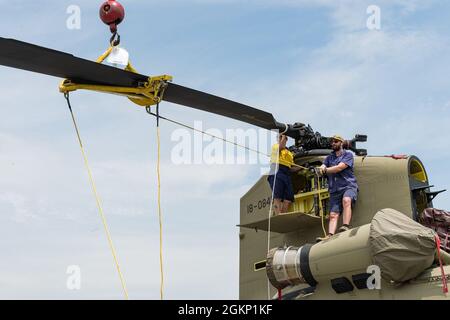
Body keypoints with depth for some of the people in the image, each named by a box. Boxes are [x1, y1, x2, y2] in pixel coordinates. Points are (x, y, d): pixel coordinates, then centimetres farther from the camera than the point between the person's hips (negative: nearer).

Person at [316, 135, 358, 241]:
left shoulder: (348, 155, 9)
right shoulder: (329, 158, 25)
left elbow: (339, 168, -6)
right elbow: (322, 168, 9)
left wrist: (325, 170, -5)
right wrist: (321, 169, -15)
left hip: (348, 186, -4)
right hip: (334, 190, 4)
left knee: (346, 200, -36)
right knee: (333, 215, -11)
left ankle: (346, 227, -49)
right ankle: (330, 236, -27)